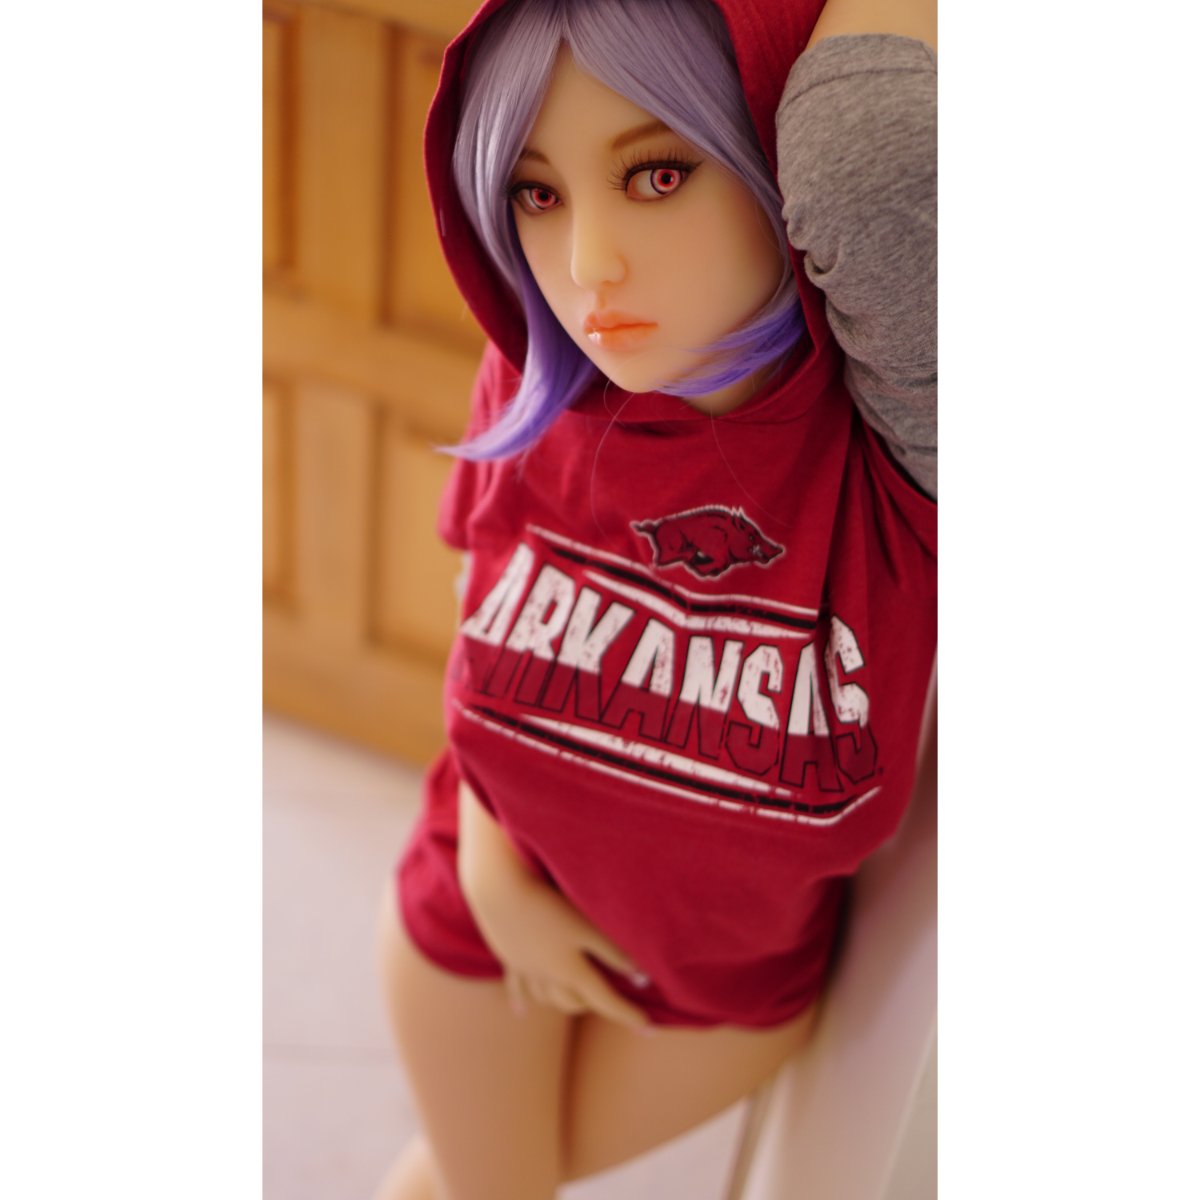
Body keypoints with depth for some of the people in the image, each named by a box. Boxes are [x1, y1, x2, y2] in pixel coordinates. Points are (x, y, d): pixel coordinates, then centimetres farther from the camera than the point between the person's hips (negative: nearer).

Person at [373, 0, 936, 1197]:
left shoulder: (899, 439, -35)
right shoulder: (533, 391, -22)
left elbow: (865, 147, -54)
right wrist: (488, 870, -10)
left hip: (737, 969, -1)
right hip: (487, 911, 1)